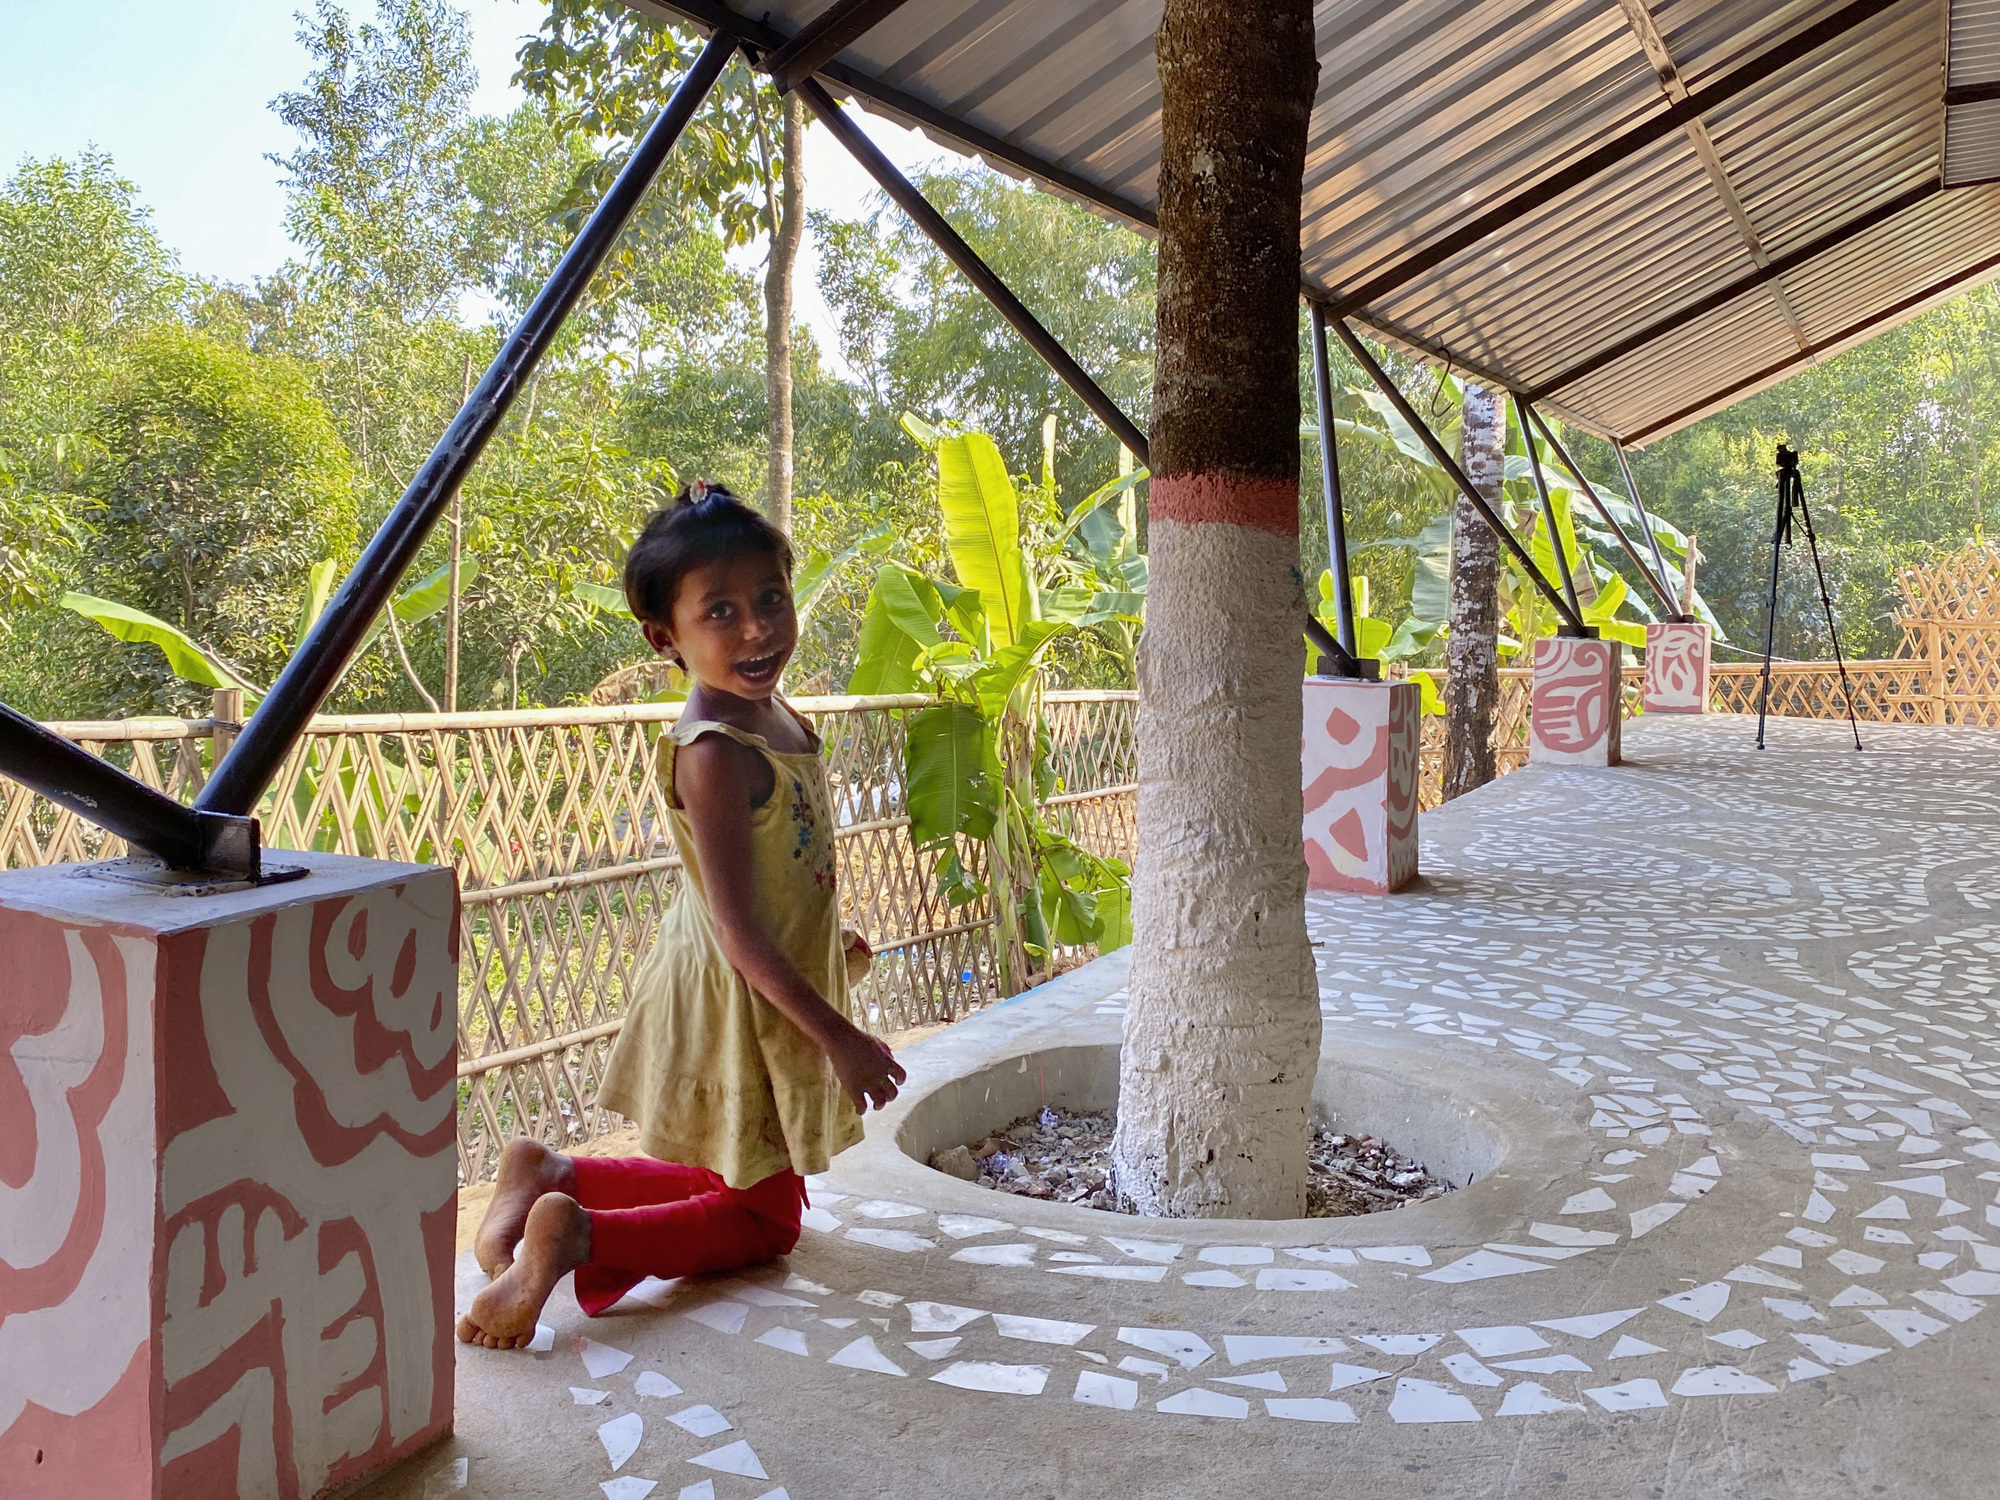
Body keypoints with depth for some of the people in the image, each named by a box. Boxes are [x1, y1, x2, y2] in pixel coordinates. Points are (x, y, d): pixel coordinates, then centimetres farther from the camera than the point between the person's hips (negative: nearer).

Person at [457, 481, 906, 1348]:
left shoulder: (777, 717, 1)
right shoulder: (715, 753, -28)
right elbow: (738, 930, -28)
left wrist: (824, 942, 30)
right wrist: (837, 1036, -24)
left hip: (779, 991, 9)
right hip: (737, 1006, -9)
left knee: (739, 1181, 23)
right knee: (763, 1218, 6)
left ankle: (550, 1177, 20)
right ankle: (576, 1237, -2)